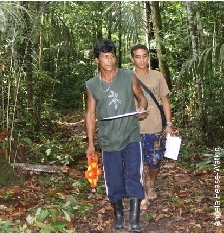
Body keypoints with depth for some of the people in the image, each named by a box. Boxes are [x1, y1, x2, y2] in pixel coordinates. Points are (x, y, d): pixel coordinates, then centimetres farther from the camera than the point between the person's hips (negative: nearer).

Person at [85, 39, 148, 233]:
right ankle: (118, 213, 33)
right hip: (108, 141, 1)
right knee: (114, 181, 10)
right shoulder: (92, 85, 0)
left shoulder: (129, 77, -3)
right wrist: (91, 144, 3)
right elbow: (91, 114, 6)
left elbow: (141, 98, 10)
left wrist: (142, 109, -15)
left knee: (133, 177, -7)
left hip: (131, 137, -1)